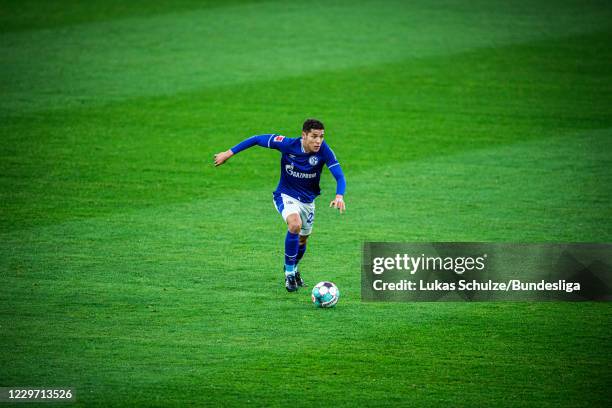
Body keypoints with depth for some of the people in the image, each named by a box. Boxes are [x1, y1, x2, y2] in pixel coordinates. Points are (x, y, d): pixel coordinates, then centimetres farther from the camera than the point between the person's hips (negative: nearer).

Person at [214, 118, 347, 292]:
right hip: (286, 195, -3)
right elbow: (258, 139, -14)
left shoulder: (323, 150, -23)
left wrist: (339, 196, -46)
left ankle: (293, 269, 52)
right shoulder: (288, 144, -25)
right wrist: (229, 153, -11)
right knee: (295, 224, -32)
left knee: (302, 239, 18)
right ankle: (289, 273, -16)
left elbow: (339, 176, -25)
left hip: (307, 200, 3)